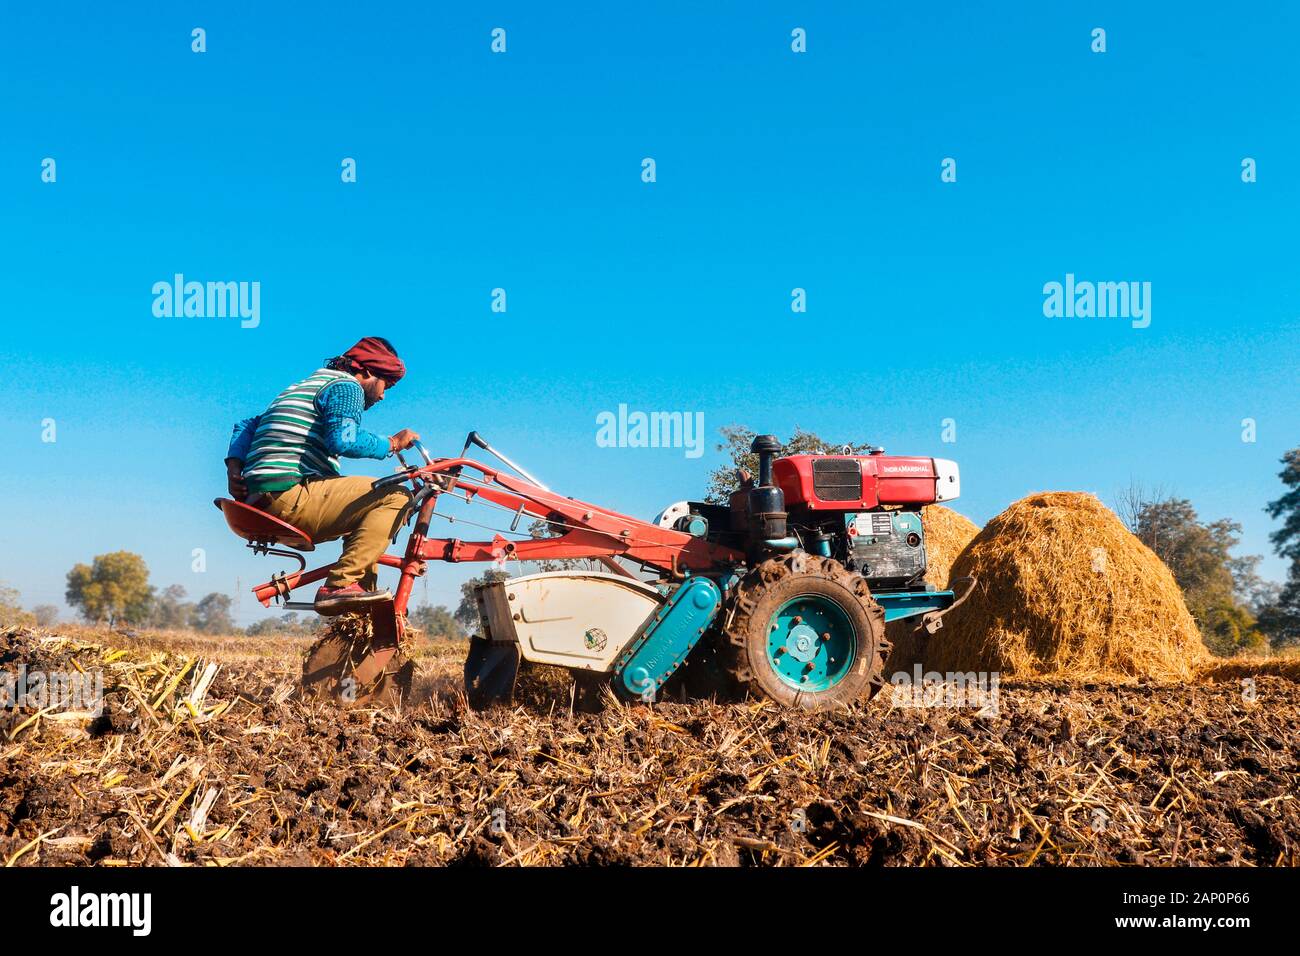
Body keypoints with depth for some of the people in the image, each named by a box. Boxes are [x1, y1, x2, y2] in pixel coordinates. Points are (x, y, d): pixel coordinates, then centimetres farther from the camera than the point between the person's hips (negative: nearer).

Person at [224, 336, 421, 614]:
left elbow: (246, 426, 28)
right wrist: (392, 444, -5)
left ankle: (364, 588, 16)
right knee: (395, 496, -14)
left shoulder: (307, 385, 30)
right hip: (289, 496, -10)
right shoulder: (347, 386, 0)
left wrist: (234, 468, 13)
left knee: (368, 505, 26)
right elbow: (344, 440, -19)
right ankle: (340, 585, -20)